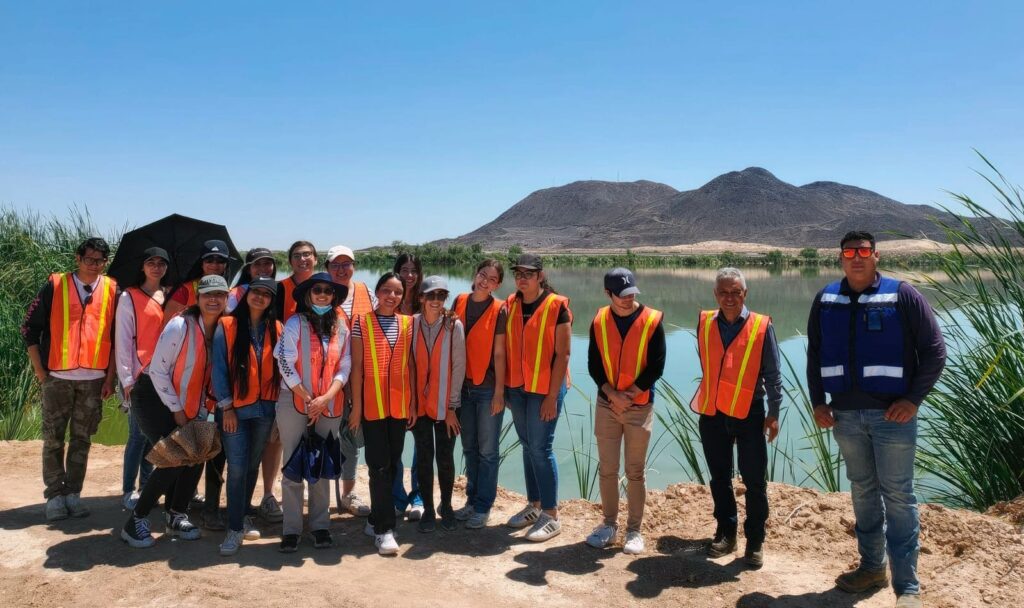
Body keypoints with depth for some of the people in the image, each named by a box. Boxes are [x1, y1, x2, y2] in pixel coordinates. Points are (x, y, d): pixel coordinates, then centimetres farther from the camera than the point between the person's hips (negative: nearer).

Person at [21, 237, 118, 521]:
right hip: (57, 378, -1)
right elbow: (29, 328, 2)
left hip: (94, 380, 1)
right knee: (53, 439, 5)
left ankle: (73, 493, 17)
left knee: (82, 439, 7)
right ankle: (55, 495, 14)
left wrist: (110, 377, 1)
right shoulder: (55, 286, -1)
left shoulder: (112, 290, 2)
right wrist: (40, 372, -2)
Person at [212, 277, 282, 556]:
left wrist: (277, 402, 1)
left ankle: (244, 516, 30)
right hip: (235, 409, -3)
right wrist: (226, 406, -10)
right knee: (237, 467, -6)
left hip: (264, 408, 3)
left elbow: (279, 368, 8)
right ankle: (235, 528, 1)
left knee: (253, 465, 13)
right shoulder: (227, 326, -5)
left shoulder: (276, 329, 5)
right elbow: (219, 368, -6)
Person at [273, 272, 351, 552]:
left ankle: (320, 525, 18)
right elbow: (285, 364, -8)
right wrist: (308, 399, -10)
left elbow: (344, 368, 4)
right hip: (294, 402, -3)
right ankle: (291, 529, 9)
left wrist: (326, 398, -10)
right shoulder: (295, 323, -4)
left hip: (329, 405, 3)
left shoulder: (341, 328, 7)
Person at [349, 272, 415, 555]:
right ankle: (384, 529, 4)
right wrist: (356, 405, -7)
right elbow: (356, 366, -4)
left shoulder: (407, 323, 7)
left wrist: (413, 403, 6)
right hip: (372, 404, -4)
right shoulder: (362, 322, -2)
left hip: (400, 404, 4)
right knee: (380, 465, -4)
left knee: (393, 463, 10)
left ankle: (376, 520, 25)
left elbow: (410, 364, 9)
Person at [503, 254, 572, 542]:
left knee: (541, 448, -4)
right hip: (516, 387, 6)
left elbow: (563, 355, -12)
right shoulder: (511, 304, 5)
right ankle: (534, 505, 27)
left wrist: (552, 396, -14)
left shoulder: (557, 306, -11)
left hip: (545, 388, -6)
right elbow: (505, 348, 9)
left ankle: (551, 516, 7)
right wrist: (505, 387, 5)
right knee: (528, 446, 14)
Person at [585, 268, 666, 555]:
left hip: (640, 406, -2)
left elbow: (656, 367, -8)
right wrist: (612, 393, -13)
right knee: (607, 469, 9)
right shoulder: (599, 321, -1)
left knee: (635, 472, 5)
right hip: (606, 405, 2)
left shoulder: (652, 321, -8)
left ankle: (634, 530, 17)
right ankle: (609, 524, 24)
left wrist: (629, 394, -13)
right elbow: (593, 365, 0)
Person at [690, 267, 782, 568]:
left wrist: (774, 413, -1)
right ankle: (725, 533, 28)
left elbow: (773, 374, 0)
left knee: (755, 481, 4)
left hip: (749, 413, -3)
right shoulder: (704, 323, 2)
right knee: (719, 478, 13)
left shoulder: (761, 326, -5)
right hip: (711, 413, 3)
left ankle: (755, 540, 17)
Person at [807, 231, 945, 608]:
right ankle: (872, 567, 28)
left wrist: (914, 399, -11)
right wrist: (818, 402, 5)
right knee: (862, 492, 14)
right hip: (846, 414, 4)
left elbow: (935, 350, -5)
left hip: (892, 414, -4)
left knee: (898, 496, -1)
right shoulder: (825, 300, 5)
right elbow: (814, 354, 12)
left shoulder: (902, 295, -6)